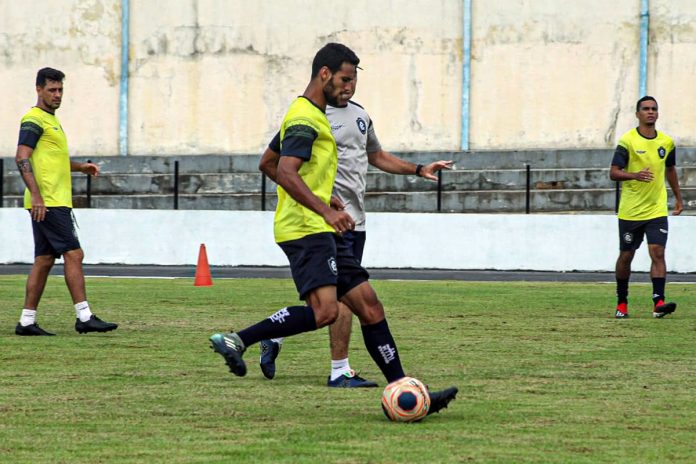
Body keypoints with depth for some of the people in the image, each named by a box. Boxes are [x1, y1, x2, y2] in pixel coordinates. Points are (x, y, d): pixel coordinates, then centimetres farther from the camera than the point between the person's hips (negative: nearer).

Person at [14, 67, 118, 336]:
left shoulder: (51, 120, 21)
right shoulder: (34, 120, -9)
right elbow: (22, 158, -19)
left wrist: (82, 167, 20)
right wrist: (36, 195, -26)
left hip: (55, 203, 10)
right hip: (46, 203, -10)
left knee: (44, 260, 8)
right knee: (73, 254, -12)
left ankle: (27, 321, 9)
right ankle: (84, 317, -13)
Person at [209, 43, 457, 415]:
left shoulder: (312, 115, 23)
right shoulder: (305, 118, -11)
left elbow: (269, 164, 34)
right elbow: (285, 173, -25)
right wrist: (325, 211, -32)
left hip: (320, 233, 11)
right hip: (304, 230, -11)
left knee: (369, 306, 5)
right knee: (324, 310, -25)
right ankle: (237, 340, -17)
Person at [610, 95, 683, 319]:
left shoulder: (667, 142, 5)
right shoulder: (627, 141, -8)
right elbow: (613, 173, -12)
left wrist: (678, 198, 24)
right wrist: (635, 175, -30)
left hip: (657, 210, 2)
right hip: (630, 211, -2)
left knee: (658, 253, -13)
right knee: (626, 257, 9)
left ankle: (659, 302, -20)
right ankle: (621, 303, 25)